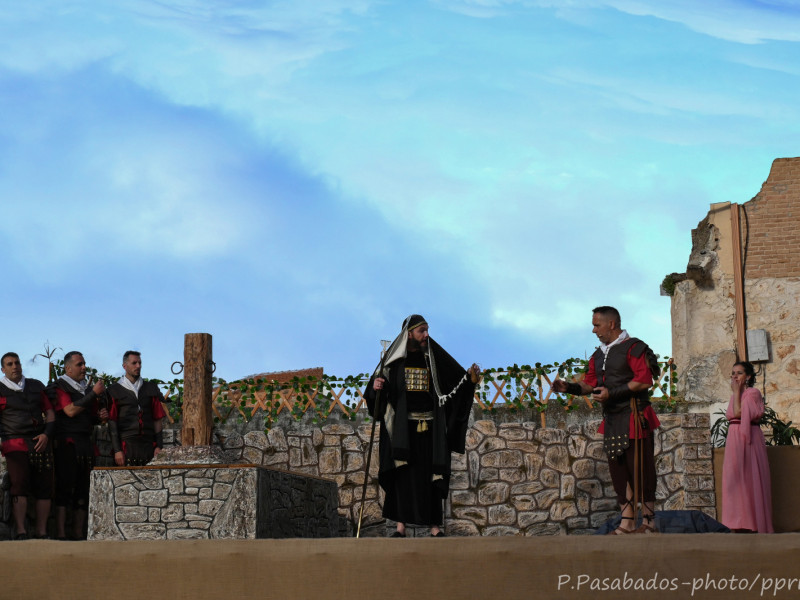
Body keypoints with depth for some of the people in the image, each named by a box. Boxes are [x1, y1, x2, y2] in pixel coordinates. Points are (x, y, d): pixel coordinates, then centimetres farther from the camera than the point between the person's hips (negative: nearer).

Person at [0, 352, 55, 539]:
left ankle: (42, 531, 0)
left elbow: (50, 412, 16)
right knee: (19, 485, -15)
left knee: (44, 487, -3)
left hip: (41, 442, 3)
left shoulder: (36, 386, 17)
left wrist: (46, 434, 1)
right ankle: (20, 531, -17)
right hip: (16, 443, -3)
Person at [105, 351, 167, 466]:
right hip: (126, 446, -3)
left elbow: (157, 419, 12)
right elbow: (112, 422, 1)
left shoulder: (150, 389, 15)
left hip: (148, 447, 3)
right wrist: (117, 450, -7)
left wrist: (159, 446, 2)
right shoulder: (115, 390, 5)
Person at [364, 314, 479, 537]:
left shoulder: (434, 358, 7)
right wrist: (375, 386, -15)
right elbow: (375, 391, 7)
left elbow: (457, 379, 4)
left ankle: (434, 525, 1)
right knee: (403, 474, -4)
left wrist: (470, 376, -16)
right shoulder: (394, 358, 5)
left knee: (430, 475, -1)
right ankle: (401, 525, -2)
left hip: (429, 427, 1)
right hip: (402, 425, -1)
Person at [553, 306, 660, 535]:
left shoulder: (633, 348, -7)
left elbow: (644, 381, -16)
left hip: (633, 417, -8)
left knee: (640, 469, -7)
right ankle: (627, 523, 12)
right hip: (612, 420, 8)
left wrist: (612, 393, -18)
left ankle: (649, 522, 0)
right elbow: (590, 384, 19)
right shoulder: (599, 355, 18)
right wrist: (568, 387, 1)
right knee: (618, 471, 8)